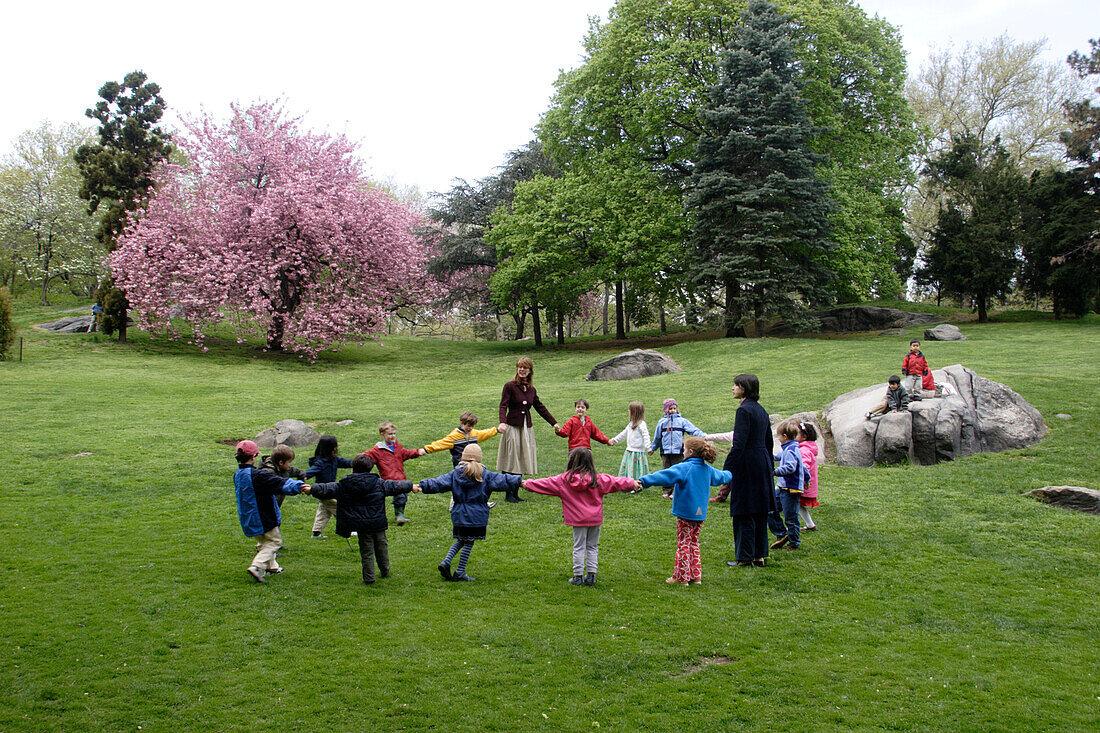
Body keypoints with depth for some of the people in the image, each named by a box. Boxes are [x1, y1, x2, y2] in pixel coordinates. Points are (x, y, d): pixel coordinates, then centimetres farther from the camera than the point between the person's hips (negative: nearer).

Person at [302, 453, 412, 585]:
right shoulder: (380, 484, 0)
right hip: (378, 523, 1)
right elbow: (396, 486, 7)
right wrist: (410, 486, 22)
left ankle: (369, 578, 10)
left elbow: (326, 490, 6)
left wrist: (311, 490, 22)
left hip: (361, 525, -1)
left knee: (366, 551, 7)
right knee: (381, 546, 19)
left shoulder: (343, 486, -2)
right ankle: (385, 571, 31)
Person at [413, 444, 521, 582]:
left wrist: (421, 486, -5)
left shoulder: (455, 474, 2)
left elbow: (438, 483, -5)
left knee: (461, 541, 20)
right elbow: (503, 481, -6)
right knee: (469, 543, 5)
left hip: (458, 515, 3)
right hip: (476, 517, -3)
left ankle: (446, 562, 4)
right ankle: (460, 572, 8)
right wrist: (519, 482, -3)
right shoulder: (485, 475, -3)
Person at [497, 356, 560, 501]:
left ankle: (516, 493, 12)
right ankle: (508, 494, 6)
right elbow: (503, 406, -14)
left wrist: (554, 423, 22)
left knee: (522, 461, 6)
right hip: (512, 427, -5)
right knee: (511, 461, -1)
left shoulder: (531, 390, 10)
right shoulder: (509, 386, -6)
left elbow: (540, 408, 19)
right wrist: (502, 422, -31)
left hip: (527, 428, 5)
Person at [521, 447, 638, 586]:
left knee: (578, 547, 7)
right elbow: (615, 482, 5)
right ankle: (591, 575, 13)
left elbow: (547, 483, 2)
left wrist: (528, 484, 13)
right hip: (595, 519, 1)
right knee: (592, 547, 12)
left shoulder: (565, 479, -5)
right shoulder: (597, 479, -3)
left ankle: (578, 576, 8)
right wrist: (632, 483, 18)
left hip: (578, 520, -1)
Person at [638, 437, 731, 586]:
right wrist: (729, 474, 51)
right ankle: (696, 576, 19)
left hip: (685, 513, -7)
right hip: (700, 514, 7)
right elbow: (721, 477, 28)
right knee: (694, 543, 17)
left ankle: (681, 577, 6)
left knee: (683, 545, 1)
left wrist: (644, 480, -33)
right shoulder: (708, 470, 7)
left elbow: (664, 476, -27)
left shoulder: (684, 468, -15)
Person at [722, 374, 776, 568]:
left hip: (747, 465, -9)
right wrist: (768, 467, 24)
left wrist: (726, 470, -19)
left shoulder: (744, 410, -15)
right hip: (762, 464, 9)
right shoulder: (761, 410, 13)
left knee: (744, 513, -2)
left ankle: (745, 558, 2)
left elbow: (739, 444, -20)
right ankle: (760, 555, 18)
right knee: (760, 512, 13)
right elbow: (769, 442, 17)